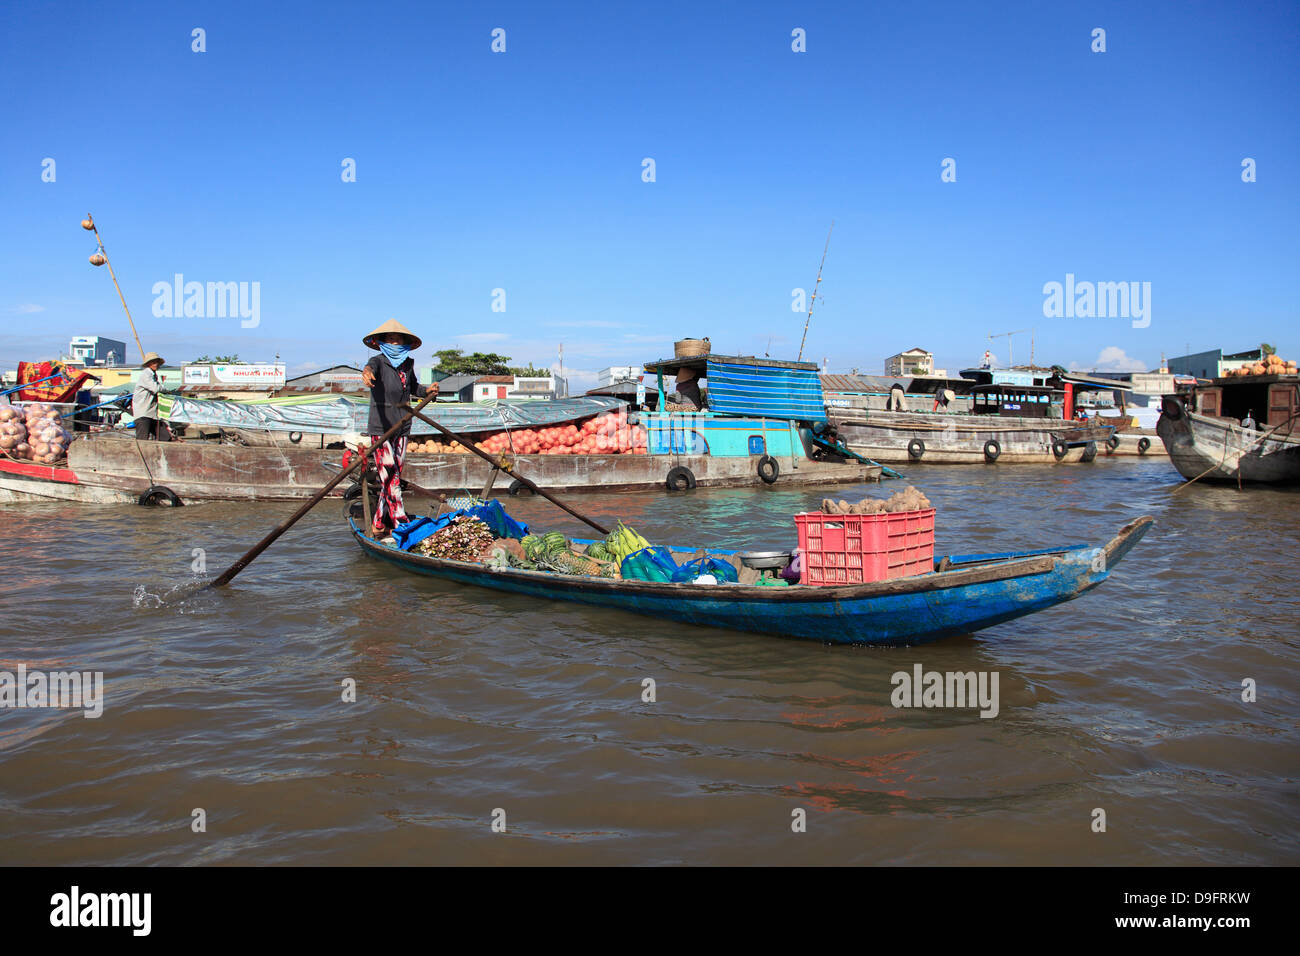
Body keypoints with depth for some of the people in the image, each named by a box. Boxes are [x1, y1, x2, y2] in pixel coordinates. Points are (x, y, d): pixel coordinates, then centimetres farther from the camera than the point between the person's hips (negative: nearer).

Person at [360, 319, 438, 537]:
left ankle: (380, 525, 21)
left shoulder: (408, 364, 10)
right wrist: (366, 372, -57)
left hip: (402, 430, 7)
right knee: (390, 480, -10)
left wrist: (426, 390, 7)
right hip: (381, 430, -6)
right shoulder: (379, 361, -8)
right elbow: (371, 366, -33)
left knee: (394, 478, 11)